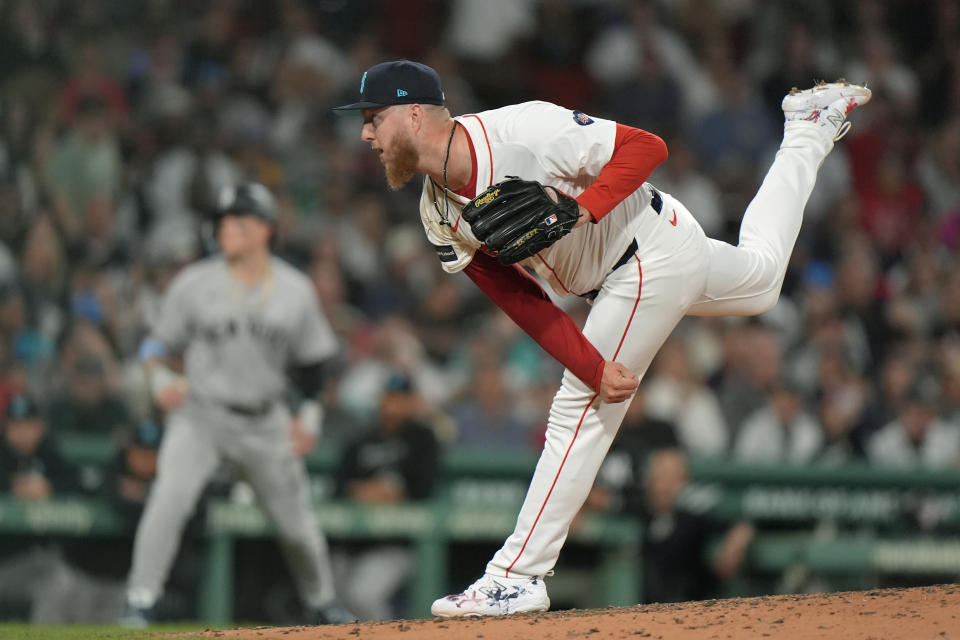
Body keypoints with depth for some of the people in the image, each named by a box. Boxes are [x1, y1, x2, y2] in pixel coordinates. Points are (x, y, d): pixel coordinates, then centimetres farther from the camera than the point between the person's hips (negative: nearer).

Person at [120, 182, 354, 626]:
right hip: (200, 413, -2)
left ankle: (321, 601, 35)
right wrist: (160, 379, -17)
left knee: (297, 522, 9)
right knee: (169, 496, -26)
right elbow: (159, 341, 2)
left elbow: (311, 357, 11)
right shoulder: (194, 284, -4)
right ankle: (140, 600, -22)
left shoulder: (296, 290, 1)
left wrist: (310, 414, 4)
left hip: (265, 422, 2)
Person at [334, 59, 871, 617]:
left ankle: (518, 578, -6)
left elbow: (646, 147, -25)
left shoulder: (522, 131, -31)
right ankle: (809, 131, 49)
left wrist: (579, 209, -37)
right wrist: (593, 368, -20)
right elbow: (522, 301, -9)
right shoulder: (440, 216, -7)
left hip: (654, 252, -8)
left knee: (580, 411, -11)